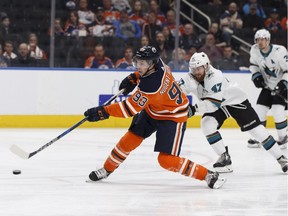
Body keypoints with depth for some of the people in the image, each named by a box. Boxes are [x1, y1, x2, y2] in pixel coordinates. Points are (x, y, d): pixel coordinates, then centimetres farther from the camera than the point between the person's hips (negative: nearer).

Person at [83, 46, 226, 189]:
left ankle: (208, 175, -4)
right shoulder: (158, 63, -15)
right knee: (130, 140, 5)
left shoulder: (151, 85, -38)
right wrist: (133, 78, 4)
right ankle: (107, 169, 23)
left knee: (166, 160, -13)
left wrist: (104, 112, -33)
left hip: (172, 117, -9)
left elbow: (131, 108, -33)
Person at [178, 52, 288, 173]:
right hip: (216, 106, 6)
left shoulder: (215, 76, -35)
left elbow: (214, 102, -42)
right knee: (206, 124, -21)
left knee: (255, 129, -9)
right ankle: (224, 157, -8)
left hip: (235, 100, -6)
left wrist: (195, 108, -50)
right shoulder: (190, 79, -15)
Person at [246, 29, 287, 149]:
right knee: (259, 110, 0)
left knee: (278, 111, -18)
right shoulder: (254, 50, -9)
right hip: (267, 86, 6)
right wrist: (256, 75, -5)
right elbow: (253, 64, 11)